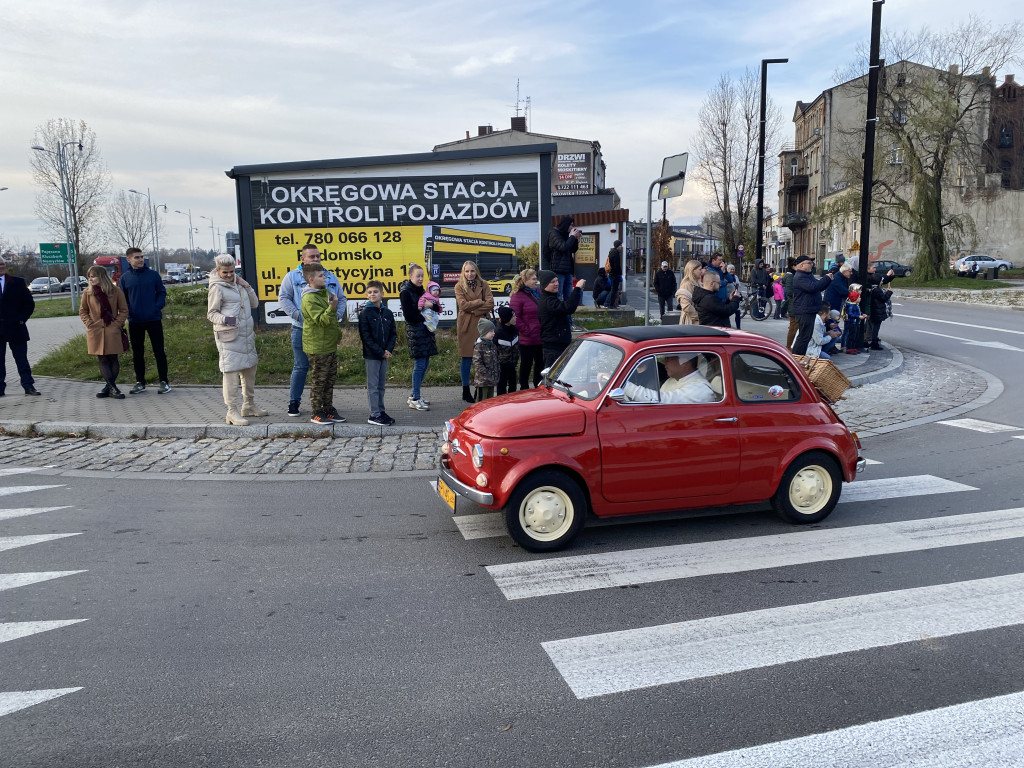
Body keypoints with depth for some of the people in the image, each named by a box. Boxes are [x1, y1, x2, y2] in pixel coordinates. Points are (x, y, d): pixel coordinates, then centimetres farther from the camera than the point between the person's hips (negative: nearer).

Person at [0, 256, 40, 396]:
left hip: (16, 327, -1)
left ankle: (28, 386, 7)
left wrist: (21, 319, -4)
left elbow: (29, 303, 5)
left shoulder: (18, 282, 4)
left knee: (22, 359, 4)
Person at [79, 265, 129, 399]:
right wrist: (90, 324, -1)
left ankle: (109, 387, 11)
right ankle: (112, 387, 2)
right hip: (96, 332, 2)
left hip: (113, 332, -1)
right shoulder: (87, 292, 4)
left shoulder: (115, 291, -1)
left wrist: (117, 324, -7)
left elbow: (124, 310, 4)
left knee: (114, 359, 0)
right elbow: (82, 311, 12)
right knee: (102, 360, 0)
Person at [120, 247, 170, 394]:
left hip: (154, 320, -2)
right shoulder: (125, 278, 4)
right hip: (135, 322, 2)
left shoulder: (153, 274, 1)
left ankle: (163, 381, 6)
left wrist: (157, 307, -10)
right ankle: (140, 382, 19)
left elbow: (162, 292, 5)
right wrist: (128, 311, -8)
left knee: (159, 351, 0)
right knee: (137, 353, 10)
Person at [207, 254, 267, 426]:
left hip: (247, 334, 8)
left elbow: (254, 303, 15)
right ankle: (232, 412, -4)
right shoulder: (217, 288, -8)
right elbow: (211, 314, -7)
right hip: (228, 336, -8)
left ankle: (249, 405, 30)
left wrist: (247, 287, 1)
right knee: (230, 371, -8)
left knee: (249, 369, 15)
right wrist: (224, 319, -27)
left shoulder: (238, 283, 12)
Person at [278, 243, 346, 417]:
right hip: (302, 330, -3)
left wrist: (337, 315, 2)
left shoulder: (331, 277, 14)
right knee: (301, 367, 0)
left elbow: (341, 298, 18)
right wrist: (297, 315, -12)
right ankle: (294, 402, 10)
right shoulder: (292, 277, 4)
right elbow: (283, 297, -2)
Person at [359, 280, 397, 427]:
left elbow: (393, 334, 10)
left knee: (381, 385, 12)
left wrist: (389, 350, -7)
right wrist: (381, 352, -15)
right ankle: (374, 415, 2)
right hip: (371, 355, -5)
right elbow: (365, 336, -11)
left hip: (384, 355, 5)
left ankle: (381, 411, 20)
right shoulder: (365, 313, -6)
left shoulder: (388, 313, 8)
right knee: (373, 386, -1)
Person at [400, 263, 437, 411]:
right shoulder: (406, 292, -7)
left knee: (425, 363, 8)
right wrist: (424, 317, -10)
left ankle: (415, 396, 18)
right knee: (420, 364, -9)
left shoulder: (421, 291, 16)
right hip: (415, 331, -8)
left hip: (425, 330, 8)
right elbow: (408, 315, -14)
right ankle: (415, 399, -3)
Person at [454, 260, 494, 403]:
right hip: (466, 325, -2)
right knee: (467, 358, 2)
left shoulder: (483, 285, 10)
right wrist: (481, 302, -9)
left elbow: (490, 304, -3)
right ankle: (466, 391, 12)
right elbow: (463, 305, -10)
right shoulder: (459, 286, 4)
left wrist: (473, 310, -10)